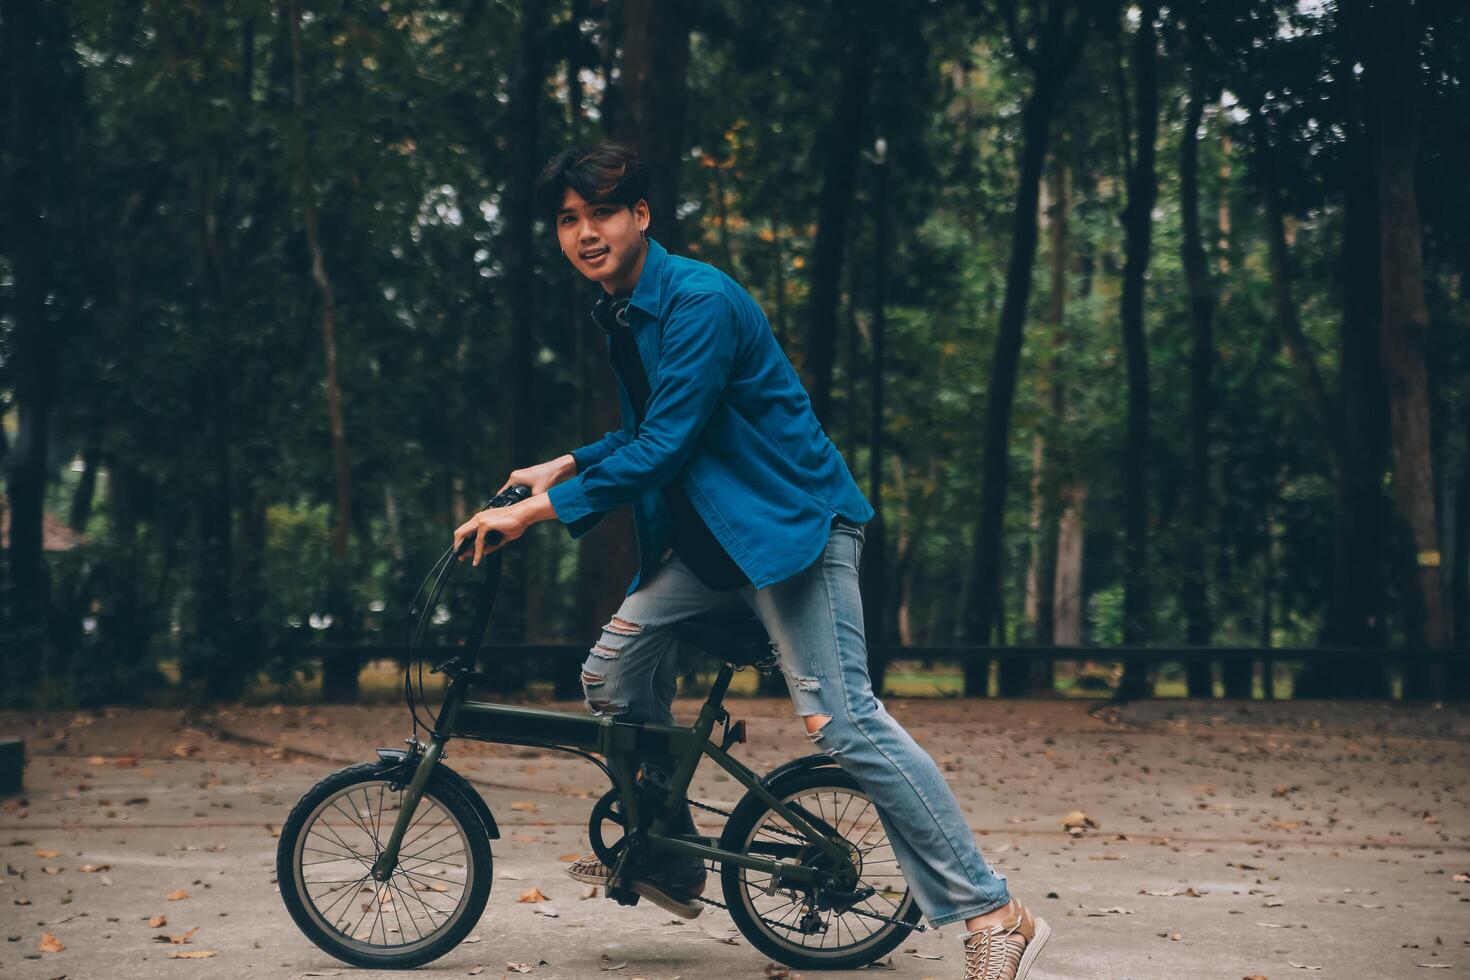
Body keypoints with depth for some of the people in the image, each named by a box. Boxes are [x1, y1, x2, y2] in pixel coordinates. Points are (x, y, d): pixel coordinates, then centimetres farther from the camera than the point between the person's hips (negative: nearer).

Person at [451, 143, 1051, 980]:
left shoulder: (699, 301, -19)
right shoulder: (617, 313, 11)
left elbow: (663, 447, -24)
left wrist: (537, 511, -22)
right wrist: (566, 466, 10)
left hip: (792, 523, -9)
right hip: (713, 534, 9)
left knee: (843, 720, -15)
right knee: (614, 672, 0)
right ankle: (668, 861, 20)